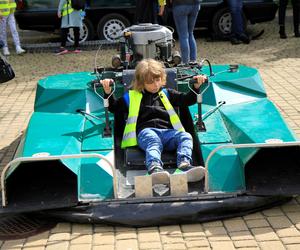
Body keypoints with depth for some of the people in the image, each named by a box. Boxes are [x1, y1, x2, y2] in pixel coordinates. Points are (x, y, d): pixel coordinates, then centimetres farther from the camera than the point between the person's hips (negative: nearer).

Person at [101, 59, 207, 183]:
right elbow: (114, 107, 22)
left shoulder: (166, 93, 32)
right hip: (146, 132, -3)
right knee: (153, 141, -39)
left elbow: (187, 100, 30)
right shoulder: (132, 96, 25)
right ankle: (154, 168, -67)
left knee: (185, 136, -29)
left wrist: (196, 87, 12)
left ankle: (184, 165, -53)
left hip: (167, 131, 3)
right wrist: (108, 93, 4)